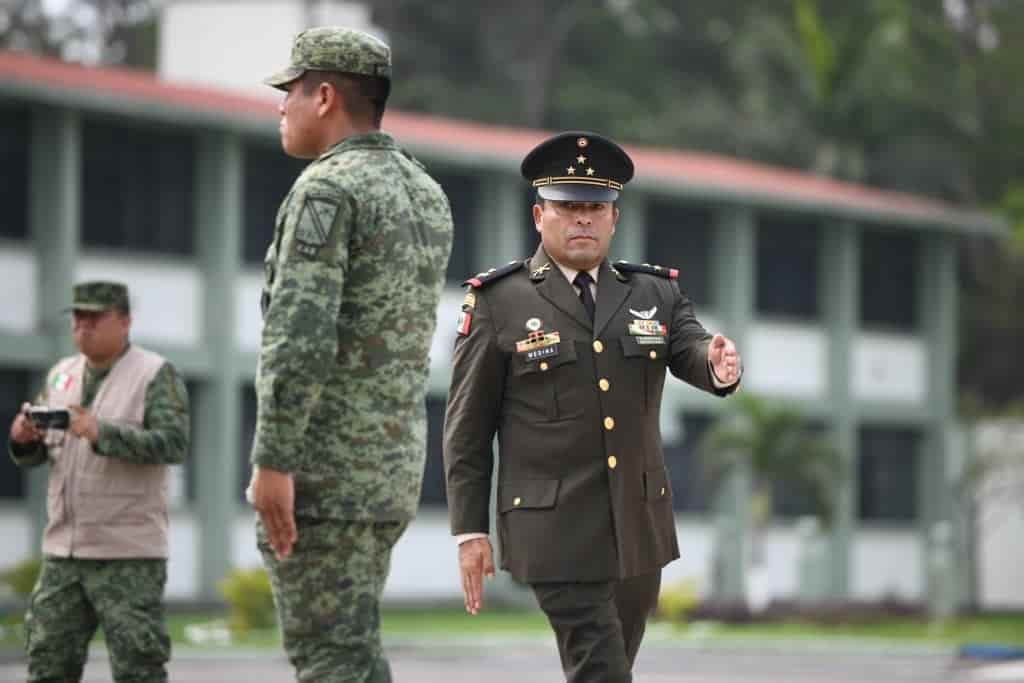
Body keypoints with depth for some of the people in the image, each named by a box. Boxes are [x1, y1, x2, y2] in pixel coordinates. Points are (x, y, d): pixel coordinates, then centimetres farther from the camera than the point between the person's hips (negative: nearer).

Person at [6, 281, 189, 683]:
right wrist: (23, 438, -8)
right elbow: (35, 456, 16)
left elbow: (174, 443, -17)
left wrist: (101, 433, -27)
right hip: (62, 551, 6)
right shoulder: (61, 375, 15)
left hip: (128, 556, -6)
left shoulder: (156, 375, -4)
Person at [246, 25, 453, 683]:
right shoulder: (427, 194, 13)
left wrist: (273, 462, -23)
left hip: (321, 467, -9)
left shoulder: (327, 189, -14)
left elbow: (299, 335, -23)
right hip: (392, 463, 9)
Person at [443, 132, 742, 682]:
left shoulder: (656, 295, 9)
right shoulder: (498, 302, -2)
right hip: (557, 533, -5)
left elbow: (694, 356, -9)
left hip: (639, 528, 5)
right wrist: (470, 531, -5)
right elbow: (467, 427, -1)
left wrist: (720, 366, -34)